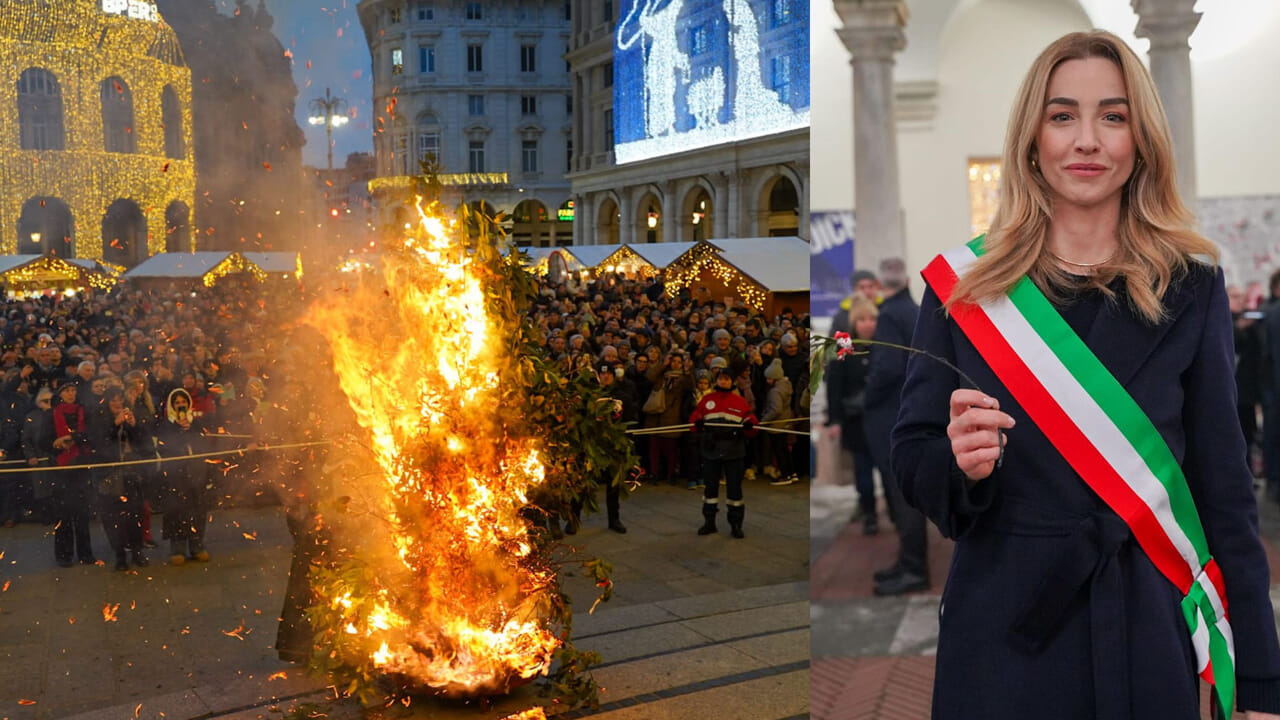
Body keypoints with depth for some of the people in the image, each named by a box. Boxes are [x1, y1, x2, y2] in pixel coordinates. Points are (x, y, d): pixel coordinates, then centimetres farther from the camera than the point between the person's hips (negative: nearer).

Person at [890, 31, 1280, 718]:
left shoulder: (1191, 286, -1)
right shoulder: (965, 284, -3)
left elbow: (1223, 484, 1)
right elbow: (913, 465, 1)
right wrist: (960, 462, -23)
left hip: (1150, 634, 1)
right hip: (1004, 632, 0)